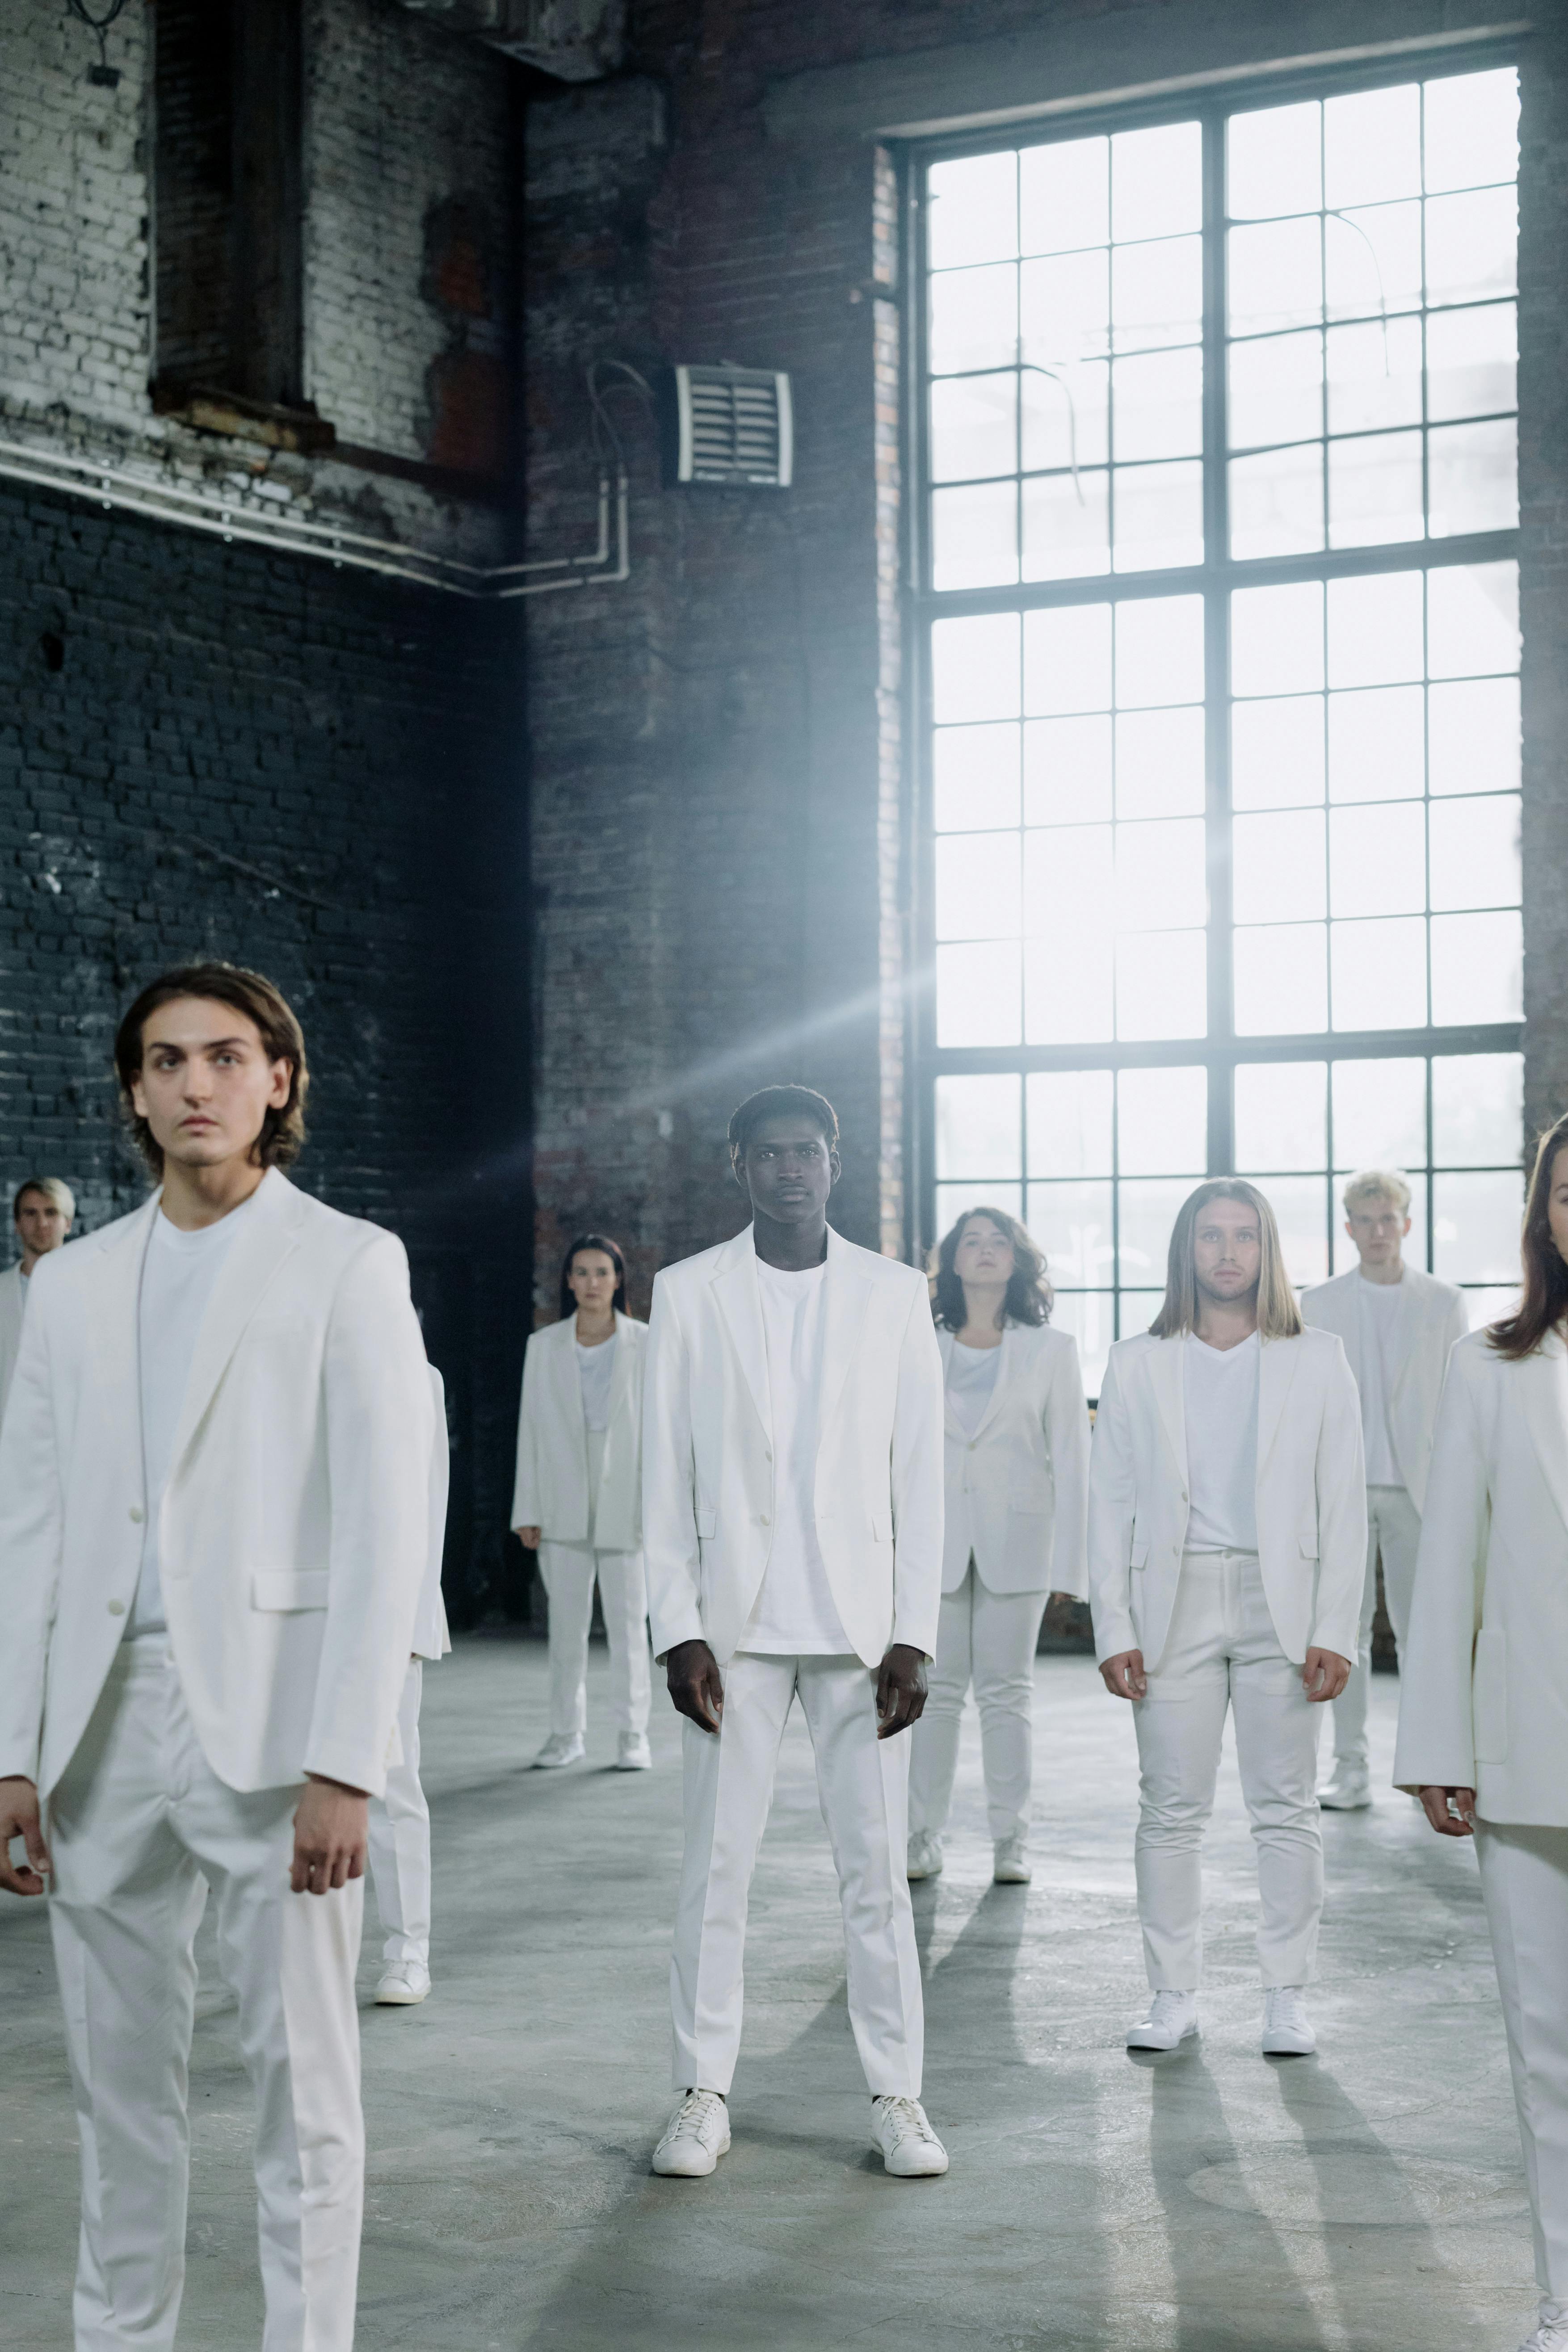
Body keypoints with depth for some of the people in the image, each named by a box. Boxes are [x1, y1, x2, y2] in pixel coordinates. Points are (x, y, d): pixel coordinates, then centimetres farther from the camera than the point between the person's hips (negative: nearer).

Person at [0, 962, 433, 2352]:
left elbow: (387, 1528, -7)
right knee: (120, 2078, 11)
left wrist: (343, 1766, -14)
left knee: (302, 2081, -1)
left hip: (270, 1720, -4)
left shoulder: (349, 1265, 0)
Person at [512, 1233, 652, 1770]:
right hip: (564, 1507, 2)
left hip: (625, 1505, -2)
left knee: (628, 1621, 0)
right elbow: (531, 1429, 7)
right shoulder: (544, 1347, 7)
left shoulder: (645, 1345, 2)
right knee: (566, 1622, 4)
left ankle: (633, 1734, 8)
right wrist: (528, 1511, 3)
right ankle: (567, 1733, 13)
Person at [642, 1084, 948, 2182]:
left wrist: (914, 1633, -3)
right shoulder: (691, 1292, 5)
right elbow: (666, 1476, 3)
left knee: (878, 1868, 2)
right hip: (736, 1623, 0)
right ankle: (705, 2094, 11)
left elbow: (921, 1473, 4)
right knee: (717, 1864, 2)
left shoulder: (895, 1293, 6)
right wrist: (679, 1630, -5)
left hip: (859, 1622, 0)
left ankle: (898, 2095, 11)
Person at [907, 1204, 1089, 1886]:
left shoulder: (1051, 1349, 4)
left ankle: (1012, 1841, 9)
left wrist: (1069, 1556, -4)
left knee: (1007, 1690, 3)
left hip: (1016, 1532, -1)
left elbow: (1070, 1454, 2)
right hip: (937, 1530, 1)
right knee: (933, 1688, 2)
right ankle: (923, 1838, 8)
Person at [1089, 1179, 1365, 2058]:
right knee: (1172, 1811, 1)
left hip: (1281, 1601, 0)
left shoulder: (1317, 1360, 7)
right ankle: (1175, 1993, 10)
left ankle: (1288, 1995, 10)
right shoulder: (1138, 1365, 9)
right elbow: (1111, 1505, 7)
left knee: (1287, 1807, 1)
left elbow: (1345, 1504, 4)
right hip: (1175, 1600, 1)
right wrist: (1114, 1630, -2)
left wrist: (1335, 1632, -5)